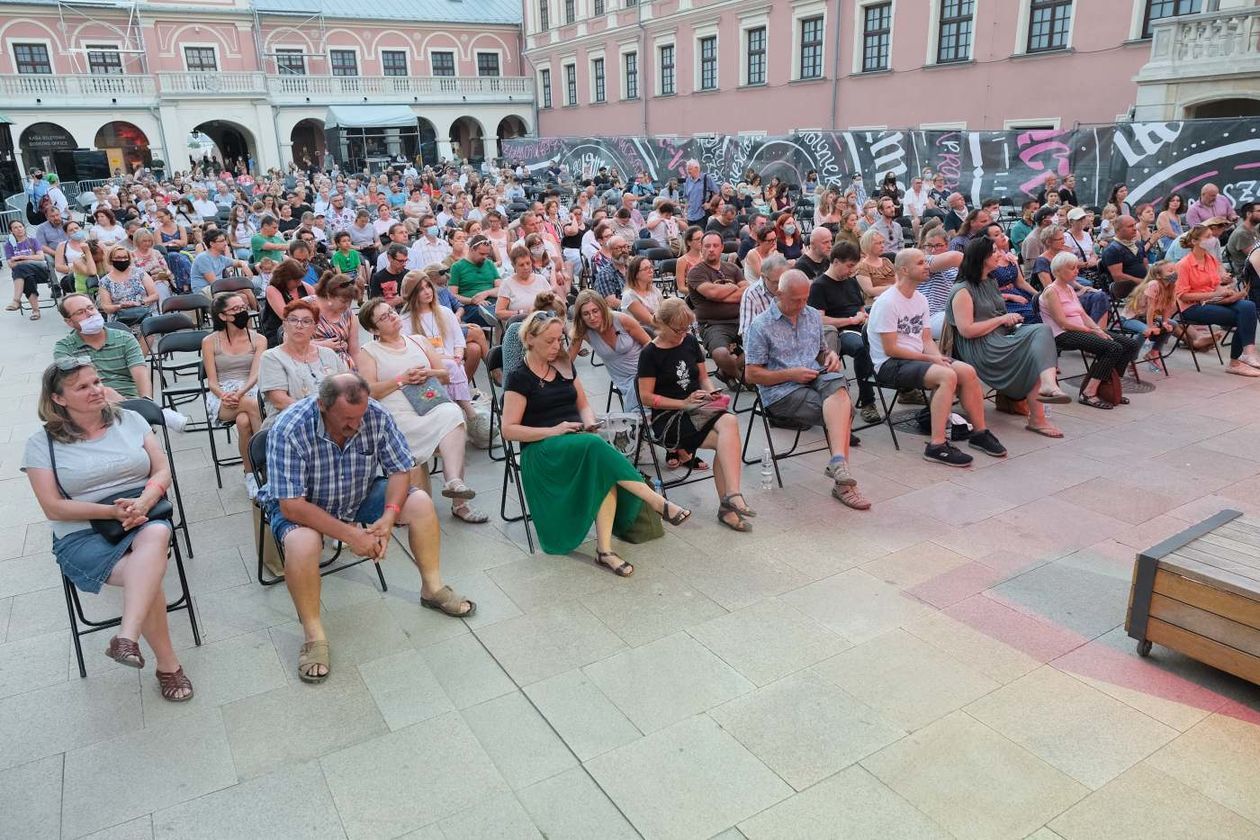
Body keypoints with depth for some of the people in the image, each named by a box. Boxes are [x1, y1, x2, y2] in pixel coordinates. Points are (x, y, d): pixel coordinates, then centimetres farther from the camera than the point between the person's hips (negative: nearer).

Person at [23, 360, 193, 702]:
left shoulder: (129, 419, 10)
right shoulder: (42, 444, 3)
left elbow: (162, 471, 6)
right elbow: (53, 508, -3)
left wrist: (142, 503, -16)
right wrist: (112, 511, -17)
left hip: (145, 520, 2)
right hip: (83, 536, -2)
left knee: (156, 534, -37)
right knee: (148, 575, -30)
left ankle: (126, 638, -44)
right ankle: (168, 666, -19)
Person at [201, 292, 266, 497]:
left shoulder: (258, 340, 8)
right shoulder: (210, 342, 7)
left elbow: (255, 375, -5)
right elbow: (212, 382, 3)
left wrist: (240, 393, -25)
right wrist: (224, 396, -20)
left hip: (251, 391, 1)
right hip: (220, 397, -1)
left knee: (244, 421, -36)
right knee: (251, 404, -36)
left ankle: (251, 473, -21)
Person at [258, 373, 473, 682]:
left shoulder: (376, 415, -21)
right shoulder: (289, 430, -32)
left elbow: (400, 470, -12)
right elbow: (291, 506, -32)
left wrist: (389, 516, -29)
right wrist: (349, 534, -34)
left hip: (361, 496, 4)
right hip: (302, 507, -4)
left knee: (421, 503, -15)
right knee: (301, 544, -35)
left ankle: (433, 589, 6)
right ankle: (314, 636, -15)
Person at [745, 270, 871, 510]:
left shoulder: (813, 315, 15)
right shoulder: (761, 325, -2)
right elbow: (751, 374, -4)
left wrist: (831, 356, 3)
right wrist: (791, 374, -13)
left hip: (815, 380, 5)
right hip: (781, 392, -5)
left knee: (836, 382, -33)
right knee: (844, 409, -26)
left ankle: (838, 461, -42)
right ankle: (842, 481, -24)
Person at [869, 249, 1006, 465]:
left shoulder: (921, 299, 14)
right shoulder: (887, 303, -14)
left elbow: (926, 339, 14)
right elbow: (890, 349, -17)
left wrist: (938, 357, -8)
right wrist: (929, 358, -15)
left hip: (917, 357, 9)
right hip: (889, 365, -8)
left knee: (968, 372, -8)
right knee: (947, 376, -29)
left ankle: (979, 433, 6)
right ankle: (937, 446, -31)